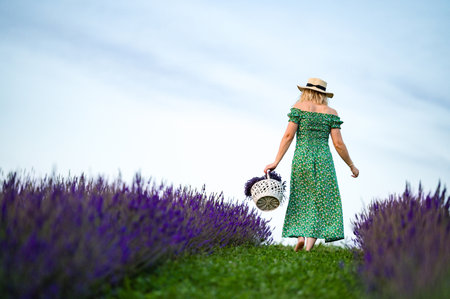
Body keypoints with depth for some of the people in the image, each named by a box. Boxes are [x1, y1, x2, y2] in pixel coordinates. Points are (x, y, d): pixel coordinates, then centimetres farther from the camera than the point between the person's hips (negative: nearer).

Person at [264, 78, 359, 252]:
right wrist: (351, 165, 14)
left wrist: (276, 162, -7)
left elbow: (288, 135, -6)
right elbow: (338, 144, 2)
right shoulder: (331, 112, 7)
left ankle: (300, 236, -3)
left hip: (301, 159, 0)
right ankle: (309, 247, -7)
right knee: (321, 203, 3)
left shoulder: (299, 107, 3)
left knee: (300, 200, 16)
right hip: (323, 159, 0)